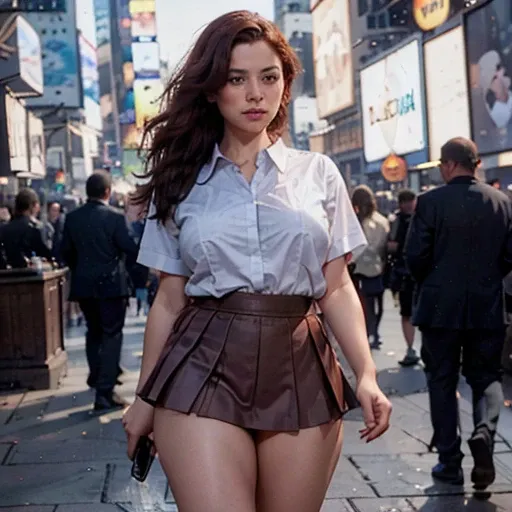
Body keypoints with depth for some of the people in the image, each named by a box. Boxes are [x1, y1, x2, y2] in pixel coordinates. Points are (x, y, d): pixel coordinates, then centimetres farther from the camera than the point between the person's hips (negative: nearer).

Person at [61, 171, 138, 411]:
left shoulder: (72, 218, 1)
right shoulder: (114, 217, -13)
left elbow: (66, 251, 6)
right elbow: (130, 250, -13)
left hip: (83, 285, 5)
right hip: (111, 284, -5)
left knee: (93, 331, 23)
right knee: (111, 335, 0)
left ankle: (96, 377, 39)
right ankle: (105, 392, -7)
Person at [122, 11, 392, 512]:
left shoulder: (318, 174, 8)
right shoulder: (181, 182, 7)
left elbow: (337, 288, 7)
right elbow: (169, 300, 10)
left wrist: (366, 373, -6)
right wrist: (144, 399, 10)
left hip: (301, 371, 1)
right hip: (203, 370, -1)